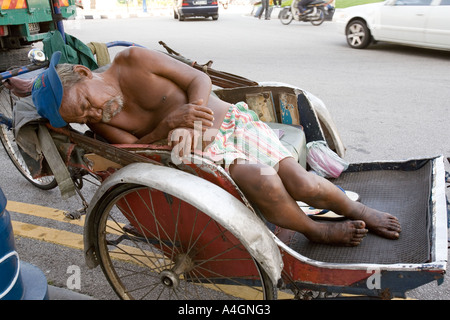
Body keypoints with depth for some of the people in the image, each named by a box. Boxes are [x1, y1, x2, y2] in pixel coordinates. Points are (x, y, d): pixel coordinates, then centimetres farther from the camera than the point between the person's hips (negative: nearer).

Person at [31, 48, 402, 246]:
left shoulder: (133, 60, -9)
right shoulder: (99, 124, -1)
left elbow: (200, 79, -7)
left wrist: (192, 116, -24)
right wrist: (169, 123, -27)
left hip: (233, 121, 0)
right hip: (204, 150, 0)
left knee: (301, 183, -16)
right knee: (259, 177, -31)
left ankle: (357, 210, 16)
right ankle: (316, 232, -2)